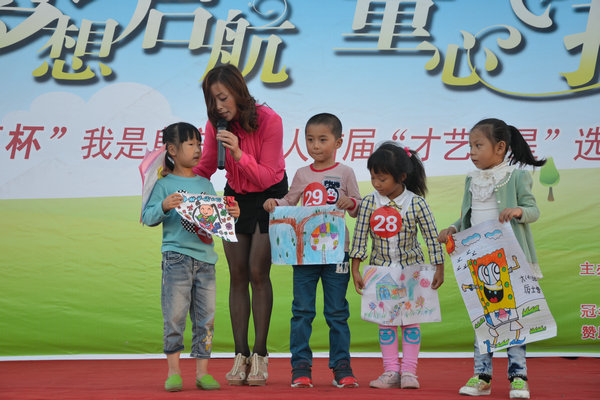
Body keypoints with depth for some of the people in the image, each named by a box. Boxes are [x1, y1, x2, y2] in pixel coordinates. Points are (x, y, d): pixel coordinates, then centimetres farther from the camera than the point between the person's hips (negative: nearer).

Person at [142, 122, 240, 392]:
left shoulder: (205, 184, 15)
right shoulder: (165, 185, 1)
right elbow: (147, 217, -4)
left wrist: (231, 215, -1)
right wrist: (164, 207, -22)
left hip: (205, 258, 5)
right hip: (176, 256, -5)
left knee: (205, 317, 4)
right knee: (175, 316, -4)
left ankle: (202, 372, 11)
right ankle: (173, 372, 6)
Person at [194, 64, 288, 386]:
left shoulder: (269, 120, -24)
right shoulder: (216, 124, -12)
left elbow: (267, 177, -23)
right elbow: (205, 168, -2)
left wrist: (238, 153, -38)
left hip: (268, 196, -4)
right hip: (235, 196, 4)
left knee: (258, 273, -9)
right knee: (237, 275, 1)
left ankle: (260, 355, -3)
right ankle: (240, 356, 4)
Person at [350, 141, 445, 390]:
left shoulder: (416, 203, -12)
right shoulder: (369, 203, -8)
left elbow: (432, 238, -7)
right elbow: (359, 238, -5)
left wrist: (439, 269, -7)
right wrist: (355, 270, -7)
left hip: (412, 268, -2)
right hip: (381, 269, 2)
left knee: (410, 318, 1)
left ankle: (409, 370, 7)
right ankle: (391, 371, 9)